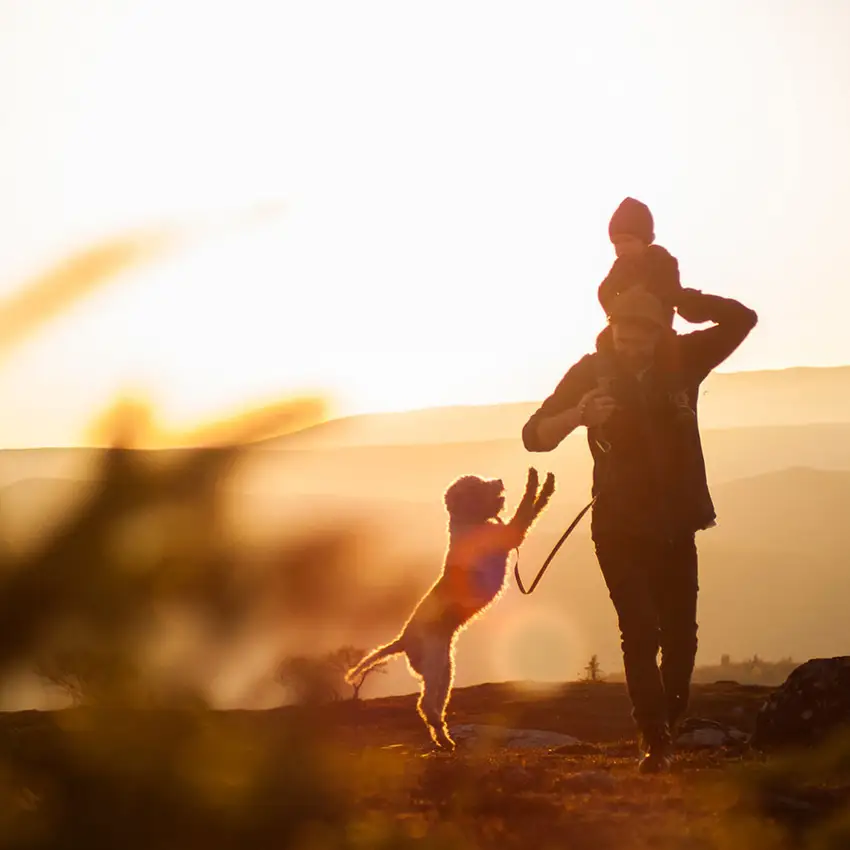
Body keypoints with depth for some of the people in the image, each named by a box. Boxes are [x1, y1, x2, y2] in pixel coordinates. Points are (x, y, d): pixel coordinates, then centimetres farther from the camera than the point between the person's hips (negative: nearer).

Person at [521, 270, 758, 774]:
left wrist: (676, 297, -21)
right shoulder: (592, 372, -8)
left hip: (677, 526, 2)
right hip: (620, 529, -2)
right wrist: (578, 415, -31)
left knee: (680, 634, 4)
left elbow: (742, 319, -12)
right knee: (640, 633, -13)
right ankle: (655, 741, -10)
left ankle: (667, 726, 25)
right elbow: (535, 437, -11)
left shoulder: (682, 359, -2)